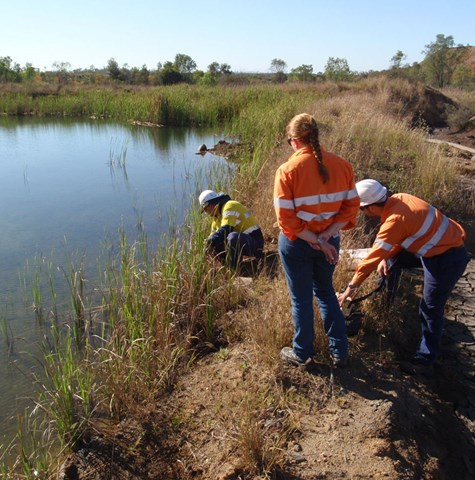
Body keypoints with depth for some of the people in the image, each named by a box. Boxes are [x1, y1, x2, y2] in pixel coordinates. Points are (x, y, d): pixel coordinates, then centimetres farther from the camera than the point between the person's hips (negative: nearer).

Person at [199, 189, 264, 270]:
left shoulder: (230, 206, -18)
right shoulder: (217, 216, 13)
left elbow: (226, 230, -30)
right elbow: (213, 234, 16)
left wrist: (211, 241, -29)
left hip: (254, 243, -10)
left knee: (233, 237, -39)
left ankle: (234, 270, -24)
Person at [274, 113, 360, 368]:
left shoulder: (287, 170, -18)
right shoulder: (342, 165, -6)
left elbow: (286, 218, -20)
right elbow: (351, 207, -7)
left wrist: (316, 242, -14)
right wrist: (325, 237, -12)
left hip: (296, 244, -4)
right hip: (330, 242, 4)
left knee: (301, 298, 14)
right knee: (326, 292, 24)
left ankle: (302, 353, 32)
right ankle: (339, 352, 31)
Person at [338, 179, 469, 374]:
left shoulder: (394, 221, -28)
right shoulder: (398, 198, -4)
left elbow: (373, 257, -23)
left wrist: (351, 288, -15)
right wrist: (387, 258, 3)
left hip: (446, 260, -9)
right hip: (451, 240, 9)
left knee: (431, 309, 2)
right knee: (394, 257, 15)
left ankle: (425, 360, 16)